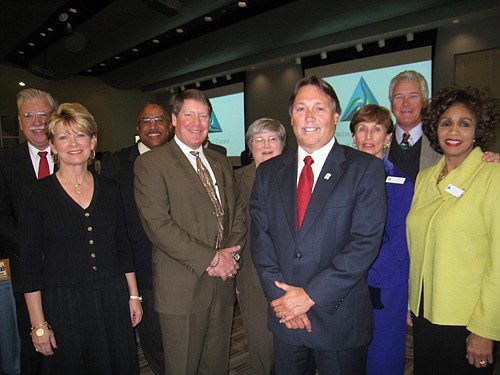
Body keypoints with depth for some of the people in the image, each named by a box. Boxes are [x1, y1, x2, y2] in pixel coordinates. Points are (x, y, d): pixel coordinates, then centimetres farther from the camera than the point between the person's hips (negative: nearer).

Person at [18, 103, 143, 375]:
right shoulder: (36, 194, -6)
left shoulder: (109, 189, 3)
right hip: (63, 304, -3)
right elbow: (30, 263, -6)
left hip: (112, 299, 3)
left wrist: (134, 295, 7)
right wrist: (38, 324, -7)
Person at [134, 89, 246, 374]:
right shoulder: (151, 163, -8)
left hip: (223, 282, 5)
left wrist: (232, 252, -7)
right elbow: (158, 225, -17)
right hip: (183, 286, -5)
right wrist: (212, 258, -16)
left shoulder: (221, 163, 12)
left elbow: (238, 211, 12)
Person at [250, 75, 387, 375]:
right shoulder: (269, 172, 4)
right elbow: (260, 237, 1)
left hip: (340, 319, -3)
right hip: (285, 317, 3)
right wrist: (279, 295, -10)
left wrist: (311, 294, -15)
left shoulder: (366, 168, -7)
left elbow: (366, 241, -14)